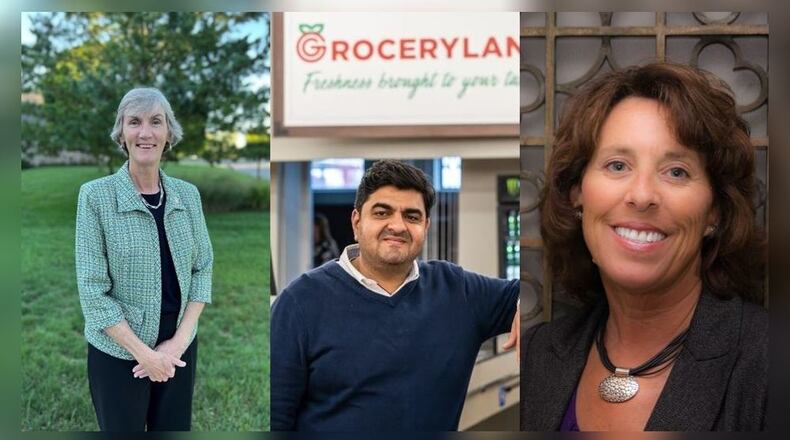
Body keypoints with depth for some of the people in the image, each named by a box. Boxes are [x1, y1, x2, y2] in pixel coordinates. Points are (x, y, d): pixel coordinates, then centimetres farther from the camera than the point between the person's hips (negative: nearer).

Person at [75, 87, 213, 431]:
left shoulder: (187, 194, 1)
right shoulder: (96, 195, -10)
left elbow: (203, 269, 4)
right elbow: (92, 289, -12)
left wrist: (178, 341, -8)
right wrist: (143, 352, -14)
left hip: (179, 349, 3)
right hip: (118, 353, -3)